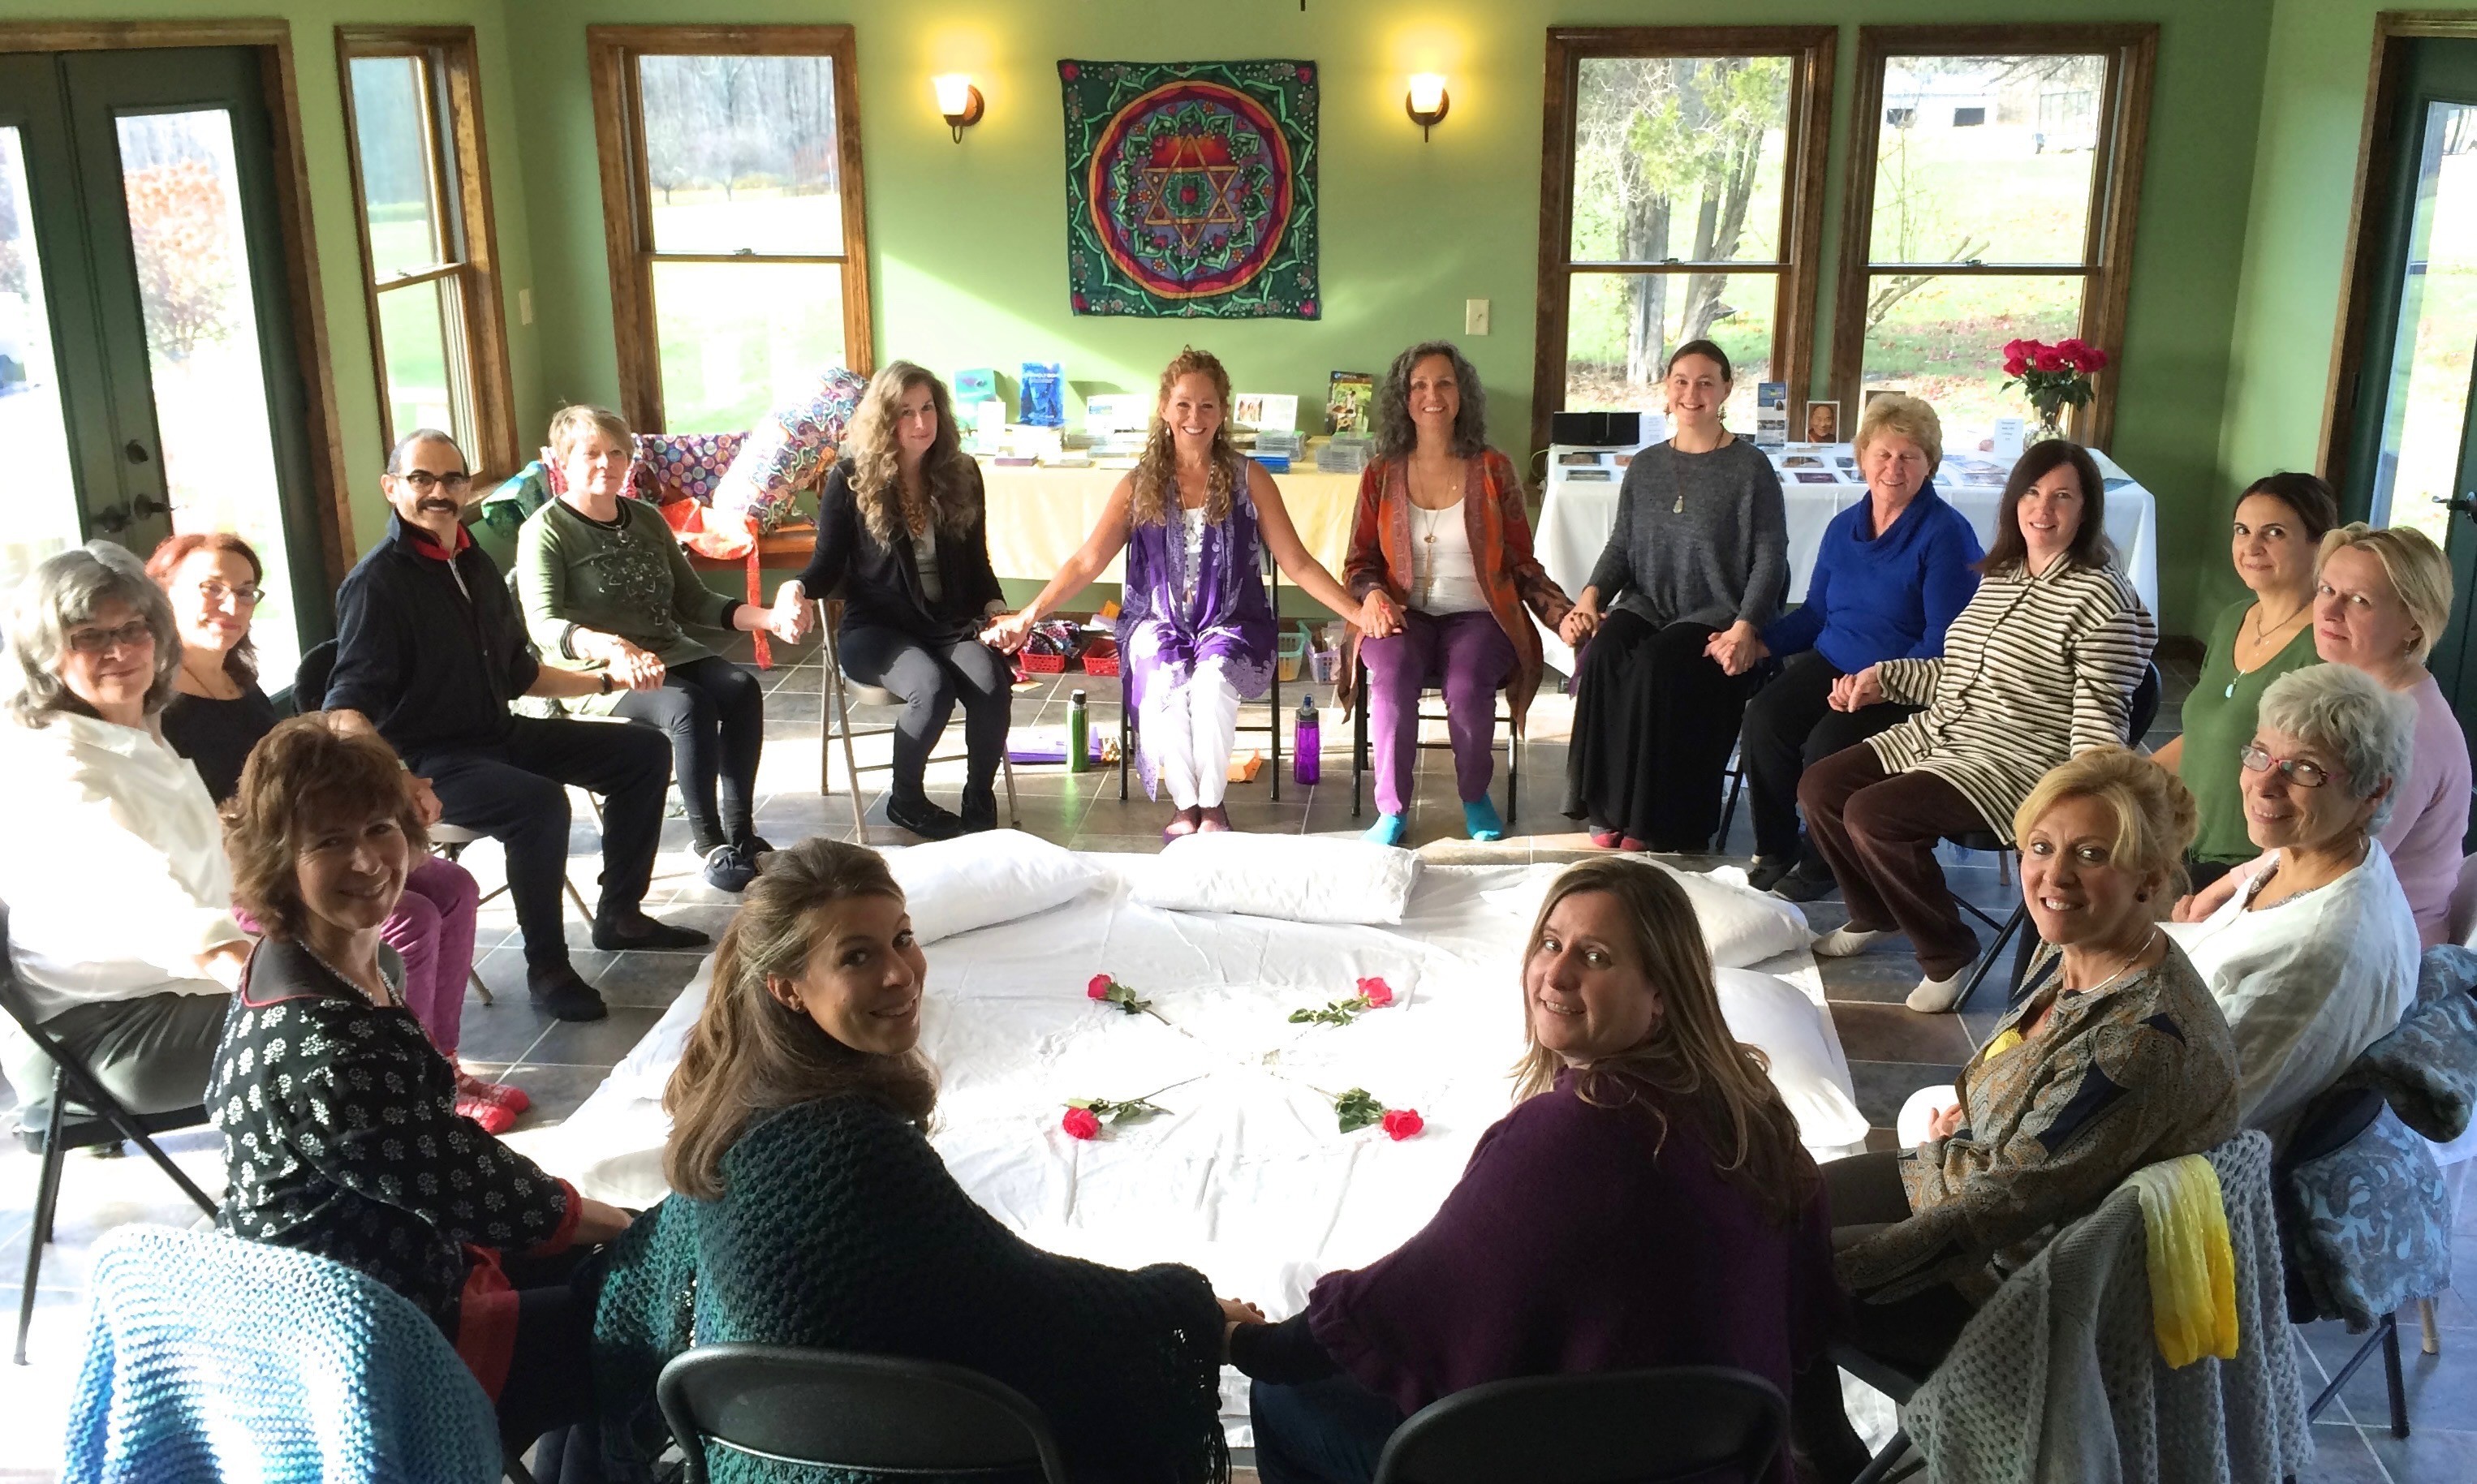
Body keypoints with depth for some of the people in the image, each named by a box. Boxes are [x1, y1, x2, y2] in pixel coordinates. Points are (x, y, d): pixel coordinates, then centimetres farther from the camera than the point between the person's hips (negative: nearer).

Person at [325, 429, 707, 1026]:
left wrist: (609, 680, 19)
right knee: (541, 803, -35)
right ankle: (547, 967, -18)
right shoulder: (376, 583, -15)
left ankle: (620, 913, 17)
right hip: (427, 761, -9)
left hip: (500, 735, 9)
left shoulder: (475, 565, 10)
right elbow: (349, 705, -23)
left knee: (644, 750, 8)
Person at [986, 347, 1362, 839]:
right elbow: (1087, 561, -1)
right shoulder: (1139, 485, 5)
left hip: (1231, 624, -1)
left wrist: (1356, 610, -9)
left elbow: (1296, 563, 2)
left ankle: (1212, 804, -13)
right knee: (1164, 688, -32)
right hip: (1159, 623, 1)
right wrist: (1028, 615, -13)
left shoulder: (1248, 479, 3)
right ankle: (1186, 804, -11)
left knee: (1212, 682, -34)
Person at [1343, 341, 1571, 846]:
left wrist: (1566, 615, -7)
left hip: (1478, 615, -1)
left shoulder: (1493, 470, 5)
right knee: (1391, 678, -33)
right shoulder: (1382, 473, 7)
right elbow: (1360, 561, 12)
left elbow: (1521, 563, 7)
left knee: (1467, 687, -32)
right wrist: (1373, 595, -11)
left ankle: (1475, 798, -3)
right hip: (1405, 615, 1)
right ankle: (1392, 809, -18)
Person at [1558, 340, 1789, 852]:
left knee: (1654, 667, -34)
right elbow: (1621, 546, 14)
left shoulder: (1750, 468, 1)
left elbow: (1769, 557, -4)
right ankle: (1607, 811, -22)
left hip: (1715, 616, -4)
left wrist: (1744, 629, -18)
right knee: (1602, 657, -29)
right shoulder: (1645, 466, 15)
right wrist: (1590, 596, -6)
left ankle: (1653, 823, -21)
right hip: (1646, 605, 4)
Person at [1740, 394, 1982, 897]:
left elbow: (1944, 642, -13)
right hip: (1830, 664, 6)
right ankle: (1775, 852, -4)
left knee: (1826, 747, -30)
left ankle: (1823, 865, -4)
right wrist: (1756, 643, 3)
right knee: (1763, 718, -22)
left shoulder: (1946, 534, -8)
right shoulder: (1843, 527, 12)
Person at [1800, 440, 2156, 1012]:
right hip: (1939, 734, 9)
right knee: (1819, 788, 2)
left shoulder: (2099, 596, -14)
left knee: (1871, 815, -25)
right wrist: (1882, 675, 17)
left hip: (2017, 763, -9)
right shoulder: (1998, 574, 11)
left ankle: (1948, 954, -3)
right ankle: (1873, 916, 26)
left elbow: (2099, 718, -17)